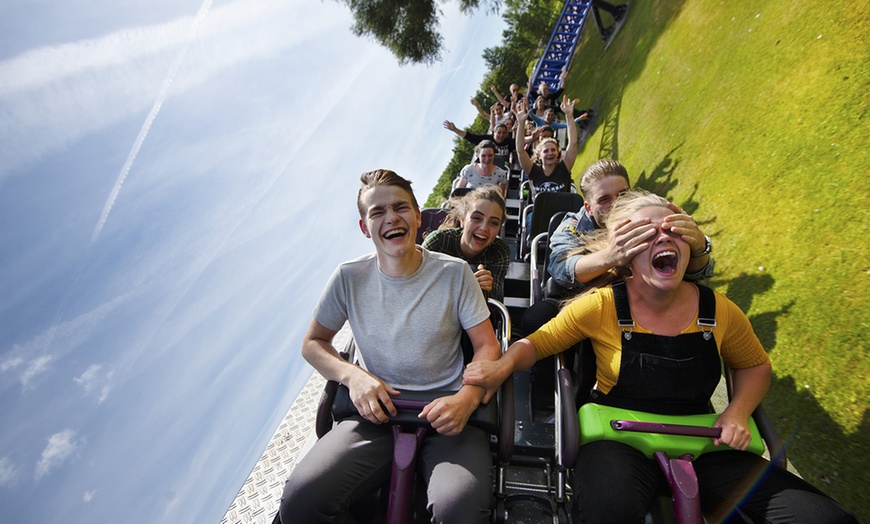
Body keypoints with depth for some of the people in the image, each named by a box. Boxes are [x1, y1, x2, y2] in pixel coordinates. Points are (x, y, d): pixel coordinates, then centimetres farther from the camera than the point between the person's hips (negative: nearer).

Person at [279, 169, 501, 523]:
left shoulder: (454, 273, -4)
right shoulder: (349, 278, -1)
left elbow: (487, 346, 1)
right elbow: (313, 343, 10)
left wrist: (467, 398, -19)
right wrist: (352, 374, -10)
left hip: (444, 410, -1)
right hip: (376, 412, 2)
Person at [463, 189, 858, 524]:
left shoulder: (720, 311, -1)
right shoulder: (601, 307, -10)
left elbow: (756, 366, 17)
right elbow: (537, 343, -2)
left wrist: (738, 412, -2)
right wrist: (504, 365, -22)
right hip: (620, 439, -4)